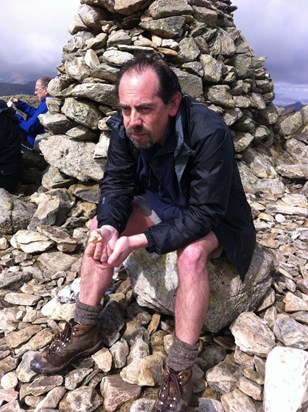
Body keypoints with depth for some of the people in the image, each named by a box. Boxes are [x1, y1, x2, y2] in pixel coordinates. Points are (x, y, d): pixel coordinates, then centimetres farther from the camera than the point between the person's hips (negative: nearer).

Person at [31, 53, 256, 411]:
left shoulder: (209, 133, -33)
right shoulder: (124, 127, -16)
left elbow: (203, 214, -34)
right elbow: (116, 184, -11)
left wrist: (136, 242, -42)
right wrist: (109, 228, -33)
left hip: (211, 220, -5)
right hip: (161, 206, 6)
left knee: (191, 253, -35)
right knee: (100, 227, -11)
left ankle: (179, 373, -19)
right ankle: (83, 331, -1)